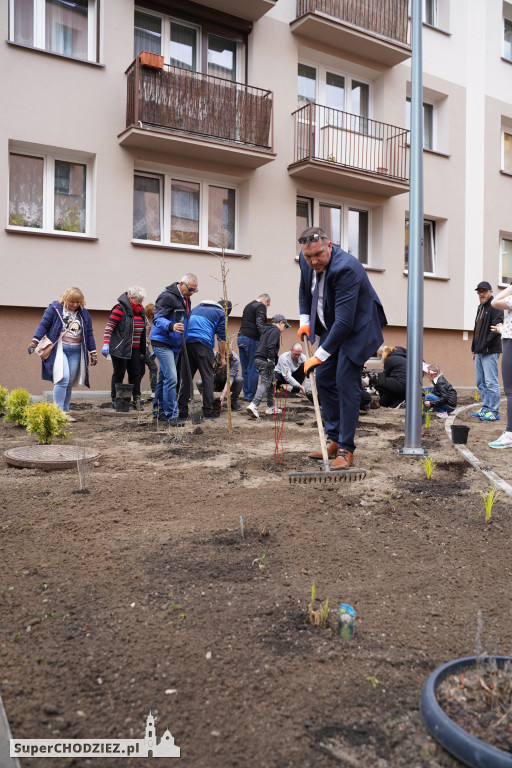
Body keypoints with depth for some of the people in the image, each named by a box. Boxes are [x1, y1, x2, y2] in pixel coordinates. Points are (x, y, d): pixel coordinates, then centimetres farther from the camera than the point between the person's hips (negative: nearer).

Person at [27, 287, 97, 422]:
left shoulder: (84, 313, 13)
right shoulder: (54, 308, 2)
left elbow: (89, 333, 16)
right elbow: (44, 325, 1)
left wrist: (93, 352, 14)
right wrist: (34, 341, -8)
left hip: (75, 352, 4)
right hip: (58, 349, -4)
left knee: (69, 383, 4)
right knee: (62, 378, -19)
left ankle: (65, 412, 12)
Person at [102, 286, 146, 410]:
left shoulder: (140, 310, 14)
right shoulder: (120, 308, -9)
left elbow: (142, 331, 21)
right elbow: (109, 326, -13)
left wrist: (142, 350, 20)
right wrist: (106, 344, -21)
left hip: (134, 349, 7)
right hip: (120, 348, -7)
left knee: (135, 374, 4)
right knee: (119, 373, 0)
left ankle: (136, 399, 9)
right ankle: (115, 399, 10)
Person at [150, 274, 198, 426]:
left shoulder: (185, 299, 15)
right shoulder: (168, 296, -15)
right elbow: (157, 319, -23)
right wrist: (171, 326, -41)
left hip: (175, 344, 9)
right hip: (162, 343, -9)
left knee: (164, 378, 15)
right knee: (171, 378, -14)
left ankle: (158, 410, 25)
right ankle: (171, 415, -10)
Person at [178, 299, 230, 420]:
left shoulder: (198, 306, 27)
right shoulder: (220, 313, 9)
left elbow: (187, 323, 27)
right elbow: (221, 337, 3)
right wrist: (222, 357, 7)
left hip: (186, 342, 5)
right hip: (203, 344, -5)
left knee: (185, 378, 5)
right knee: (207, 378, 2)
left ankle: (182, 411, 5)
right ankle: (208, 411, 2)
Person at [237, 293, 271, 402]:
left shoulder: (248, 306, 24)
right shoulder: (261, 307, -4)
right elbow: (260, 325, -18)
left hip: (241, 337, 9)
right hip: (252, 339, -9)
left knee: (245, 368, 10)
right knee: (253, 369, -4)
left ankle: (246, 394, 13)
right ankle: (251, 396, -3)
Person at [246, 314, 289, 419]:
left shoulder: (266, 331, 23)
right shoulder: (276, 331, -7)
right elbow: (270, 346, -20)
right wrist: (271, 360, -24)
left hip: (259, 358, 10)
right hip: (265, 360, -10)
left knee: (271, 382, 17)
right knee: (265, 383, -11)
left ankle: (270, 407, 22)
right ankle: (253, 405, -24)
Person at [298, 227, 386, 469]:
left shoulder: (346, 268, -32)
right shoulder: (305, 260, -7)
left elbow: (344, 322, -35)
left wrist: (319, 355, -34)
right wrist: (305, 320, 4)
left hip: (356, 328, -8)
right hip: (331, 326, 8)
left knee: (346, 383, -13)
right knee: (324, 379, 9)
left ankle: (346, 448, -3)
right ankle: (333, 439, 21)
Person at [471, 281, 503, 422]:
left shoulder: (495, 307, -7)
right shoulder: (480, 308, 21)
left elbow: (497, 327, -17)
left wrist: (485, 344, -19)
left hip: (490, 352, -9)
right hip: (479, 352, 9)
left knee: (491, 383, -8)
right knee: (481, 383, 12)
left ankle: (494, 411, -4)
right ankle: (485, 408, 19)